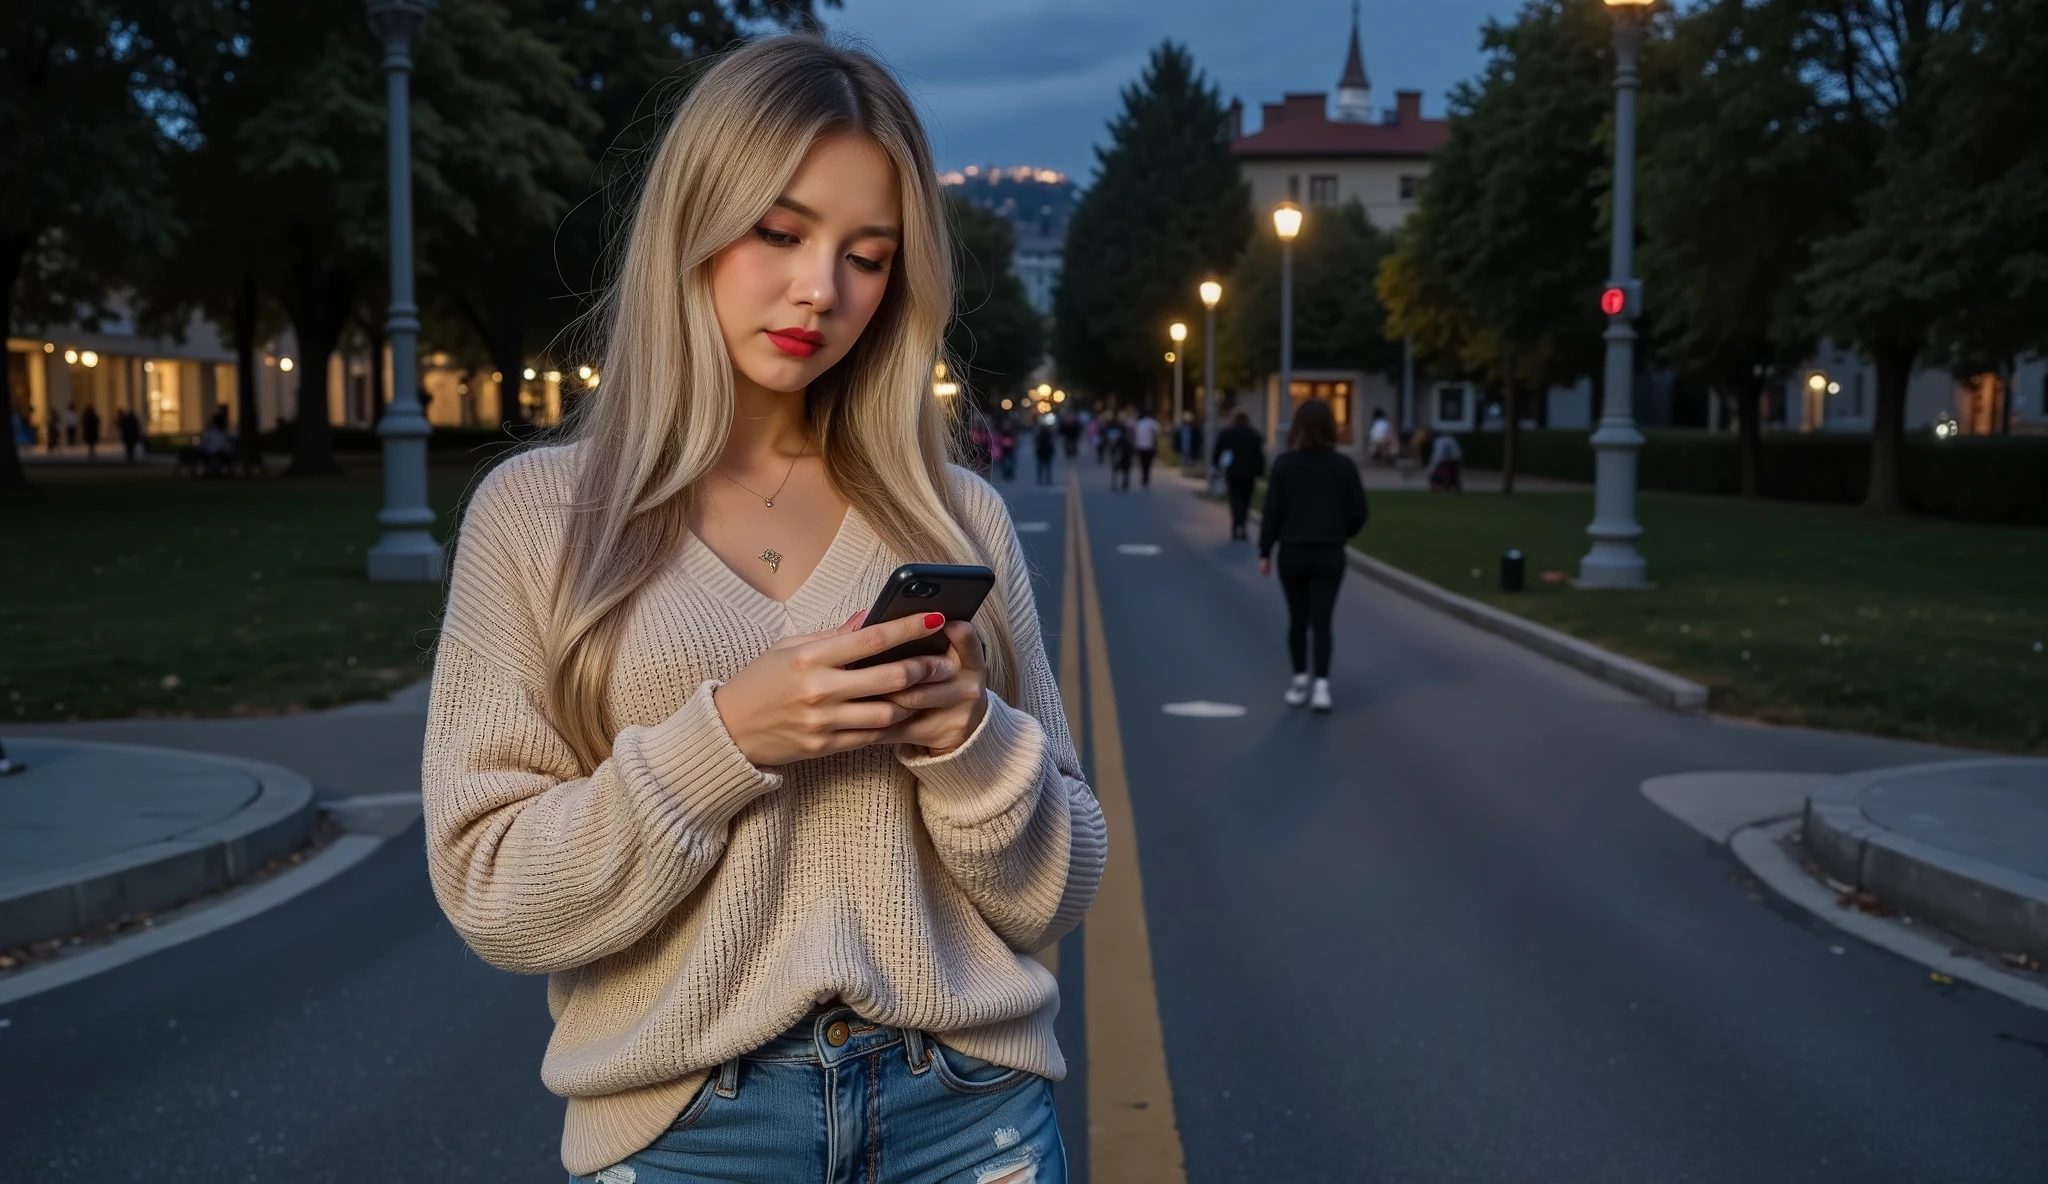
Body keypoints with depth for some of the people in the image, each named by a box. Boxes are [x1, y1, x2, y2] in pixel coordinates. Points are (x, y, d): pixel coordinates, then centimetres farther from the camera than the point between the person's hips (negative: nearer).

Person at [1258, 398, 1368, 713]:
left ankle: (1300, 680, 20)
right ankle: (1321, 684, -10)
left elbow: (1272, 511, -8)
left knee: (1297, 619, 13)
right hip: (1330, 554, 0)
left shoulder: (1285, 463, -8)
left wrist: (1265, 551, 0)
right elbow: (1358, 512, -2)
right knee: (1321, 621, 2)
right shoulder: (1344, 465, -4)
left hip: (1292, 553, 0)